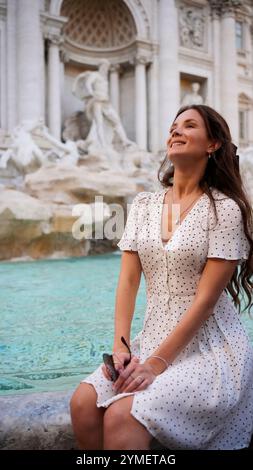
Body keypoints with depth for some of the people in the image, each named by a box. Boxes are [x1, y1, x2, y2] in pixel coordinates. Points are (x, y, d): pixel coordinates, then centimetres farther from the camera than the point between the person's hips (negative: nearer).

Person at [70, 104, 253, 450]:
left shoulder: (225, 209, -8)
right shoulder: (143, 205, 9)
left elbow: (206, 299, -13)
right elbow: (128, 281, 4)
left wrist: (157, 363, -17)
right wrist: (121, 346, -8)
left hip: (209, 349, -5)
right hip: (153, 340, 5)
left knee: (121, 416, -27)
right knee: (83, 403, -19)